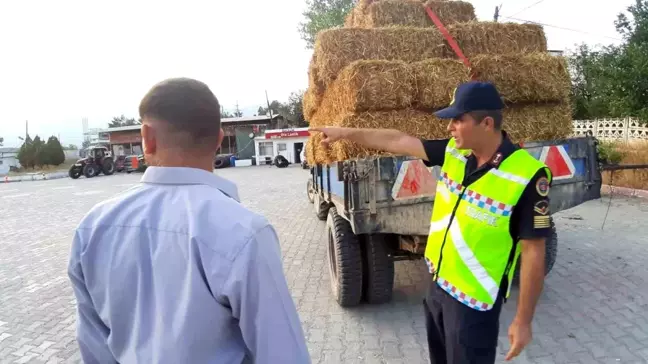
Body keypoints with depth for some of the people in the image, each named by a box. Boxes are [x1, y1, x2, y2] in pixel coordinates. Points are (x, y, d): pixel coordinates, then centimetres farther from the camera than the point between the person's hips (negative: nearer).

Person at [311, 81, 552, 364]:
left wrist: (523, 321, -13)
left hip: (474, 301, -7)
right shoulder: (454, 152, -4)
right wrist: (345, 133, 8)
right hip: (437, 285, 7)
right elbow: (397, 141, 4)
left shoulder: (527, 176, -22)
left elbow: (533, 252, -18)